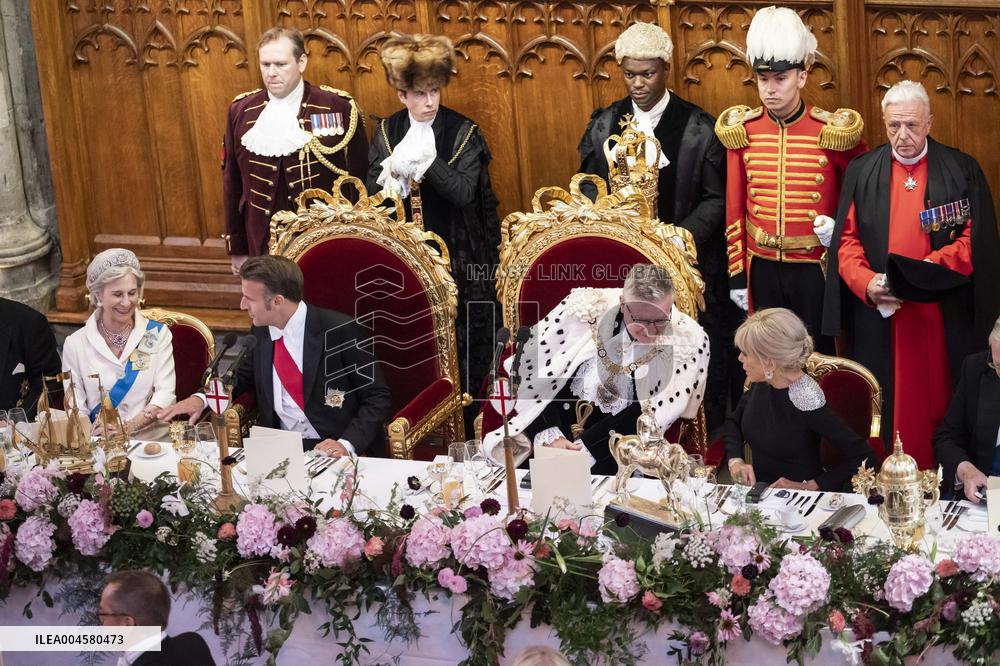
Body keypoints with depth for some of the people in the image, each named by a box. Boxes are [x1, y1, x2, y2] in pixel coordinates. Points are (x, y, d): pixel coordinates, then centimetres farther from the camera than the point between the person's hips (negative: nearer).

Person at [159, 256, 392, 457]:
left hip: (334, 451, -6)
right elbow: (243, 377, 25)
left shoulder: (341, 331, -11)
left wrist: (348, 444, -22)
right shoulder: (260, 333, 6)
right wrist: (201, 398, 6)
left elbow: (378, 398, -8)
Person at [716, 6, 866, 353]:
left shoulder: (832, 131, -8)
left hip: (815, 269, -2)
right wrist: (737, 275, 4)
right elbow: (734, 210, 5)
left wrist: (841, 227, -11)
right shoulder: (742, 131, 0)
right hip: (763, 269, 2)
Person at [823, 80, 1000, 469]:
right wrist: (866, 282, -13)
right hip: (877, 313, 1)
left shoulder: (962, 171, 4)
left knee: (938, 404, 1)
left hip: (943, 316, -1)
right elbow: (847, 239, 5)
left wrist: (929, 270, -17)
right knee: (881, 407, 2)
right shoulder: (862, 172, 10)